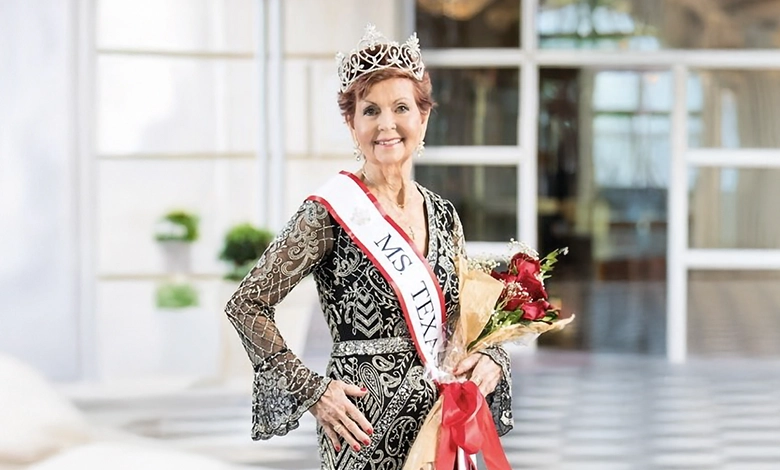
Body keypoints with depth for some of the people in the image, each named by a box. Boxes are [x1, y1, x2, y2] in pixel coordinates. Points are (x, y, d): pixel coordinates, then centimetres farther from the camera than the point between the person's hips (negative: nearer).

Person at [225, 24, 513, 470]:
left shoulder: (443, 215, 8)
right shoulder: (330, 214, -8)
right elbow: (246, 305, -7)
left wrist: (492, 359, -2)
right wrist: (312, 390, -12)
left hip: (438, 420, 5)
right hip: (367, 423, -5)